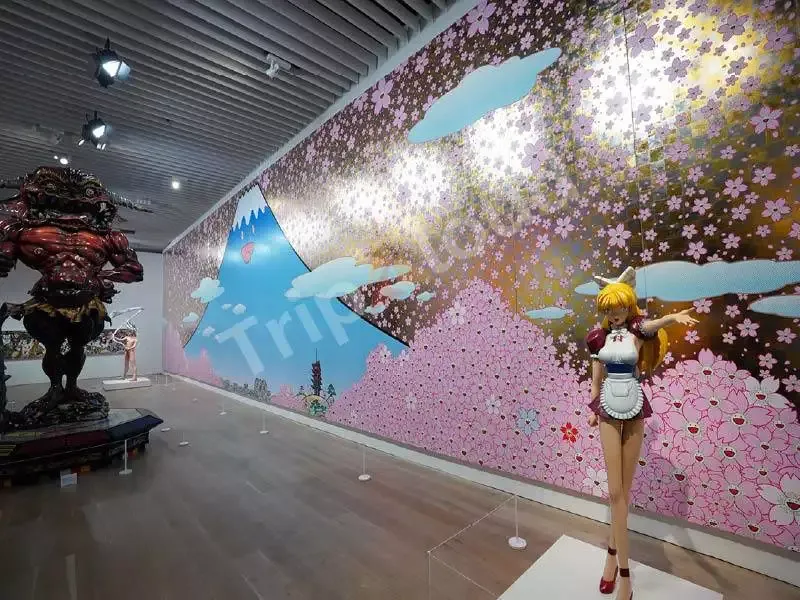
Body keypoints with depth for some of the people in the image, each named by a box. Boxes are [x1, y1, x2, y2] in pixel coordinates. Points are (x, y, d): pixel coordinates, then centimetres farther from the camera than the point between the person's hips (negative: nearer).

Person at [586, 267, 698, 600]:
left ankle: (613, 552, 32)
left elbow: (651, 325, -34)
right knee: (615, 491, 2)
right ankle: (624, 573, 17)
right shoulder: (600, 337, 1)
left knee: (624, 488, 11)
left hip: (633, 407, -1)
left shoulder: (637, 329, -7)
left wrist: (673, 317, -55)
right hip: (608, 409, 1)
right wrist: (592, 408, 13)